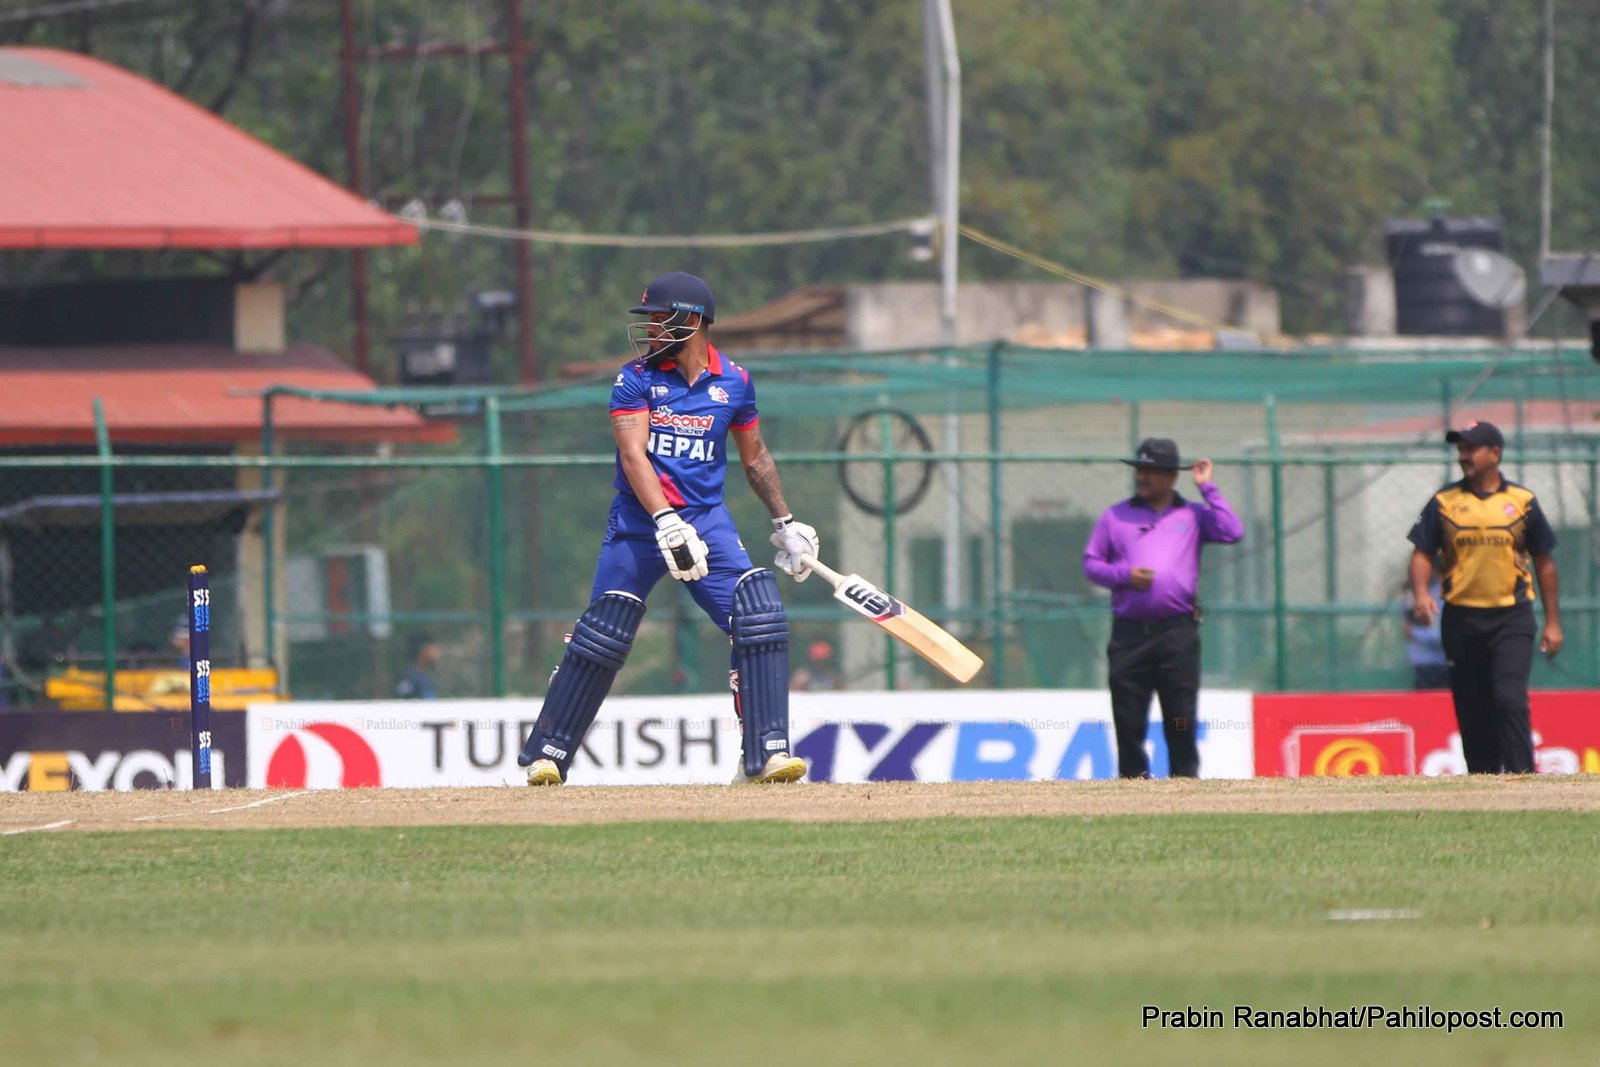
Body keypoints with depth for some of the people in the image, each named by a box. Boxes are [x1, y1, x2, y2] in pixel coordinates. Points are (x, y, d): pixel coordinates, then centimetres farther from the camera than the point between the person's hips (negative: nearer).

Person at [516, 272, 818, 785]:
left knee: (761, 622, -14)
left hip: (707, 520, 2)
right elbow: (633, 455, -15)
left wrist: (784, 523, 19)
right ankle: (548, 752, 9)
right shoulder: (636, 379, -3)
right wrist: (666, 522, -29)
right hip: (638, 524, -2)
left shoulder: (734, 382, 5)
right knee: (600, 639, -3)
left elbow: (755, 457, 20)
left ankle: (765, 753, -10)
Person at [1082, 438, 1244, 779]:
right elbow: (1091, 563, 13)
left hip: (1178, 633, -1)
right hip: (1129, 632, 1)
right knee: (1128, 721, 0)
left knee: (1182, 721, -2)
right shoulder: (1116, 516, 14)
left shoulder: (1192, 516, 12)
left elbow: (1232, 533, -3)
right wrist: (1124, 575, -5)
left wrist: (1208, 489, 0)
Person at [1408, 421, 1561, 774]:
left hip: (1512, 620, -2)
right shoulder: (1443, 502, 7)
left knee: (1509, 698, -17)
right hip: (1462, 621, 2)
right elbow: (1422, 553, 3)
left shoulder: (1522, 502, 4)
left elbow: (1544, 563, 9)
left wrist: (1552, 623, 6)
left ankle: (1522, 775, -16)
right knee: (1472, 709, 5)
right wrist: (1421, 593, -18)